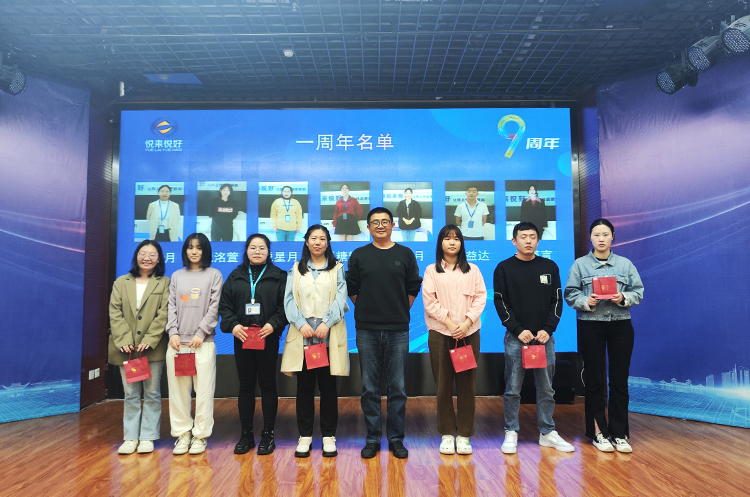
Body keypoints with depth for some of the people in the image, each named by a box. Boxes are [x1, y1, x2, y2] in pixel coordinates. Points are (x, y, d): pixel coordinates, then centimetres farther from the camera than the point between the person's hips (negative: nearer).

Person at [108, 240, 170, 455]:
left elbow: (163, 314, -6)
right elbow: (115, 313, 2)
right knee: (130, 395, 10)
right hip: (126, 348, 2)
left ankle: (148, 437, 15)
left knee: (152, 394, 5)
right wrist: (123, 340, -10)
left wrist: (149, 340, -15)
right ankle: (130, 438, 19)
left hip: (153, 347, -2)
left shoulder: (165, 283, 2)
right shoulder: (121, 282, 10)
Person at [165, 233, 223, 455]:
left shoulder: (214, 275, 5)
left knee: (204, 391, -1)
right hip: (177, 342, 3)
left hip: (203, 342, -3)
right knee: (178, 390, 5)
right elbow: (171, 306, 10)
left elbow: (214, 308, -1)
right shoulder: (177, 276, 14)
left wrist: (201, 333, -9)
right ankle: (182, 434, 16)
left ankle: (200, 436, 9)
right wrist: (173, 332, -4)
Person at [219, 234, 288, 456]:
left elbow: (285, 304, -4)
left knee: (267, 385, 5)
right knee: (245, 385, 9)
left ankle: (268, 434, 16)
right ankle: (246, 434, 20)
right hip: (242, 338, 3)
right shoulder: (235, 276, 10)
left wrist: (273, 324, -17)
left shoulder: (278, 276, 2)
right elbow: (224, 305, 6)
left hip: (268, 338, -2)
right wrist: (233, 324, -10)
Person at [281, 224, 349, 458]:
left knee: (328, 386, 4)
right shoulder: (296, 269, 13)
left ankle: (328, 435, 16)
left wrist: (326, 323, -14)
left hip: (329, 334, -1)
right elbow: (289, 299, 4)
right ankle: (305, 435, 17)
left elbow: (340, 298, -1)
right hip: (302, 335, 1)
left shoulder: (337, 268, 10)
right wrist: (301, 323, -11)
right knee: (304, 387, 6)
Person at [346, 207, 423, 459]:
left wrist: (400, 312, 8)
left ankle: (396, 438, 18)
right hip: (367, 330, 0)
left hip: (398, 330, 0)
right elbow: (351, 289, 9)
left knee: (398, 387, 5)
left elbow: (413, 288, 9)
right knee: (369, 387, 7)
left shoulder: (405, 254, 6)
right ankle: (372, 438, 19)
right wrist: (366, 311, 7)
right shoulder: (358, 255, 6)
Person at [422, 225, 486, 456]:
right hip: (440, 333, -1)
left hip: (469, 333, 1)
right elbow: (429, 302, -2)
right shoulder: (432, 270, 7)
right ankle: (447, 434, 15)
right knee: (444, 384, 3)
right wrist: (449, 322, -12)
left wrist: (466, 322, -10)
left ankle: (464, 434, 13)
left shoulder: (472, 270, 11)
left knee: (466, 384, 2)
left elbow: (481, 298, 3)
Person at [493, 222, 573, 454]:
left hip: (544, 337, 3)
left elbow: (557, 301, 7)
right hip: (516, 337, -2)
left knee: (546, 388, 10)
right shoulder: (504, 268, 1)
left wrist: (548, 329, -5)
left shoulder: (550, 267, 8)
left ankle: (547, 433, 22)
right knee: (513, 389, 3)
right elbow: (501, 303, -3)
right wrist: (518, 330, -11)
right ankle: (511, 433, 14)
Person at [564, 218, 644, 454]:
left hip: (621, 326, 2)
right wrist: (586, 301, -20)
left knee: (620, 380, 5)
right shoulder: (580, 264, 2)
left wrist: (624, 298, -15)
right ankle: (598, 432, 17)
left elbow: (638, 291, 4)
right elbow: (570, 294, -2)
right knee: (595, 379, 5)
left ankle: (619, 433, 18)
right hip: (590, 327, -1)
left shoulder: (625, 264, 7)